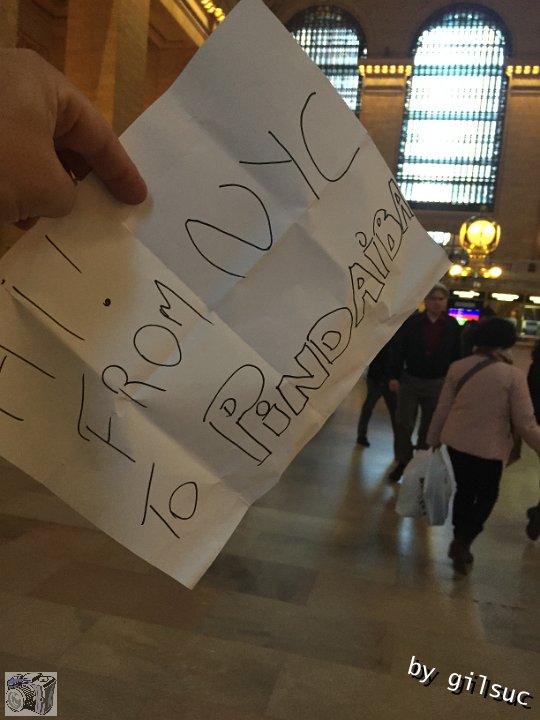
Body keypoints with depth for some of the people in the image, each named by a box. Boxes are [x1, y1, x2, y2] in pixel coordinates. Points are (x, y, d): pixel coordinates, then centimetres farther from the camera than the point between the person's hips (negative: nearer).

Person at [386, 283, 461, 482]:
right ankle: (403, 462, 17)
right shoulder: (411, 321, -5)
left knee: (429, 427, 11)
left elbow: (456, 355, 2)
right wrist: (394, 376, -10)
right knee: (403, 424, 2)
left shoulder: (452, 325, -1)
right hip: (410, 381, -1)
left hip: (438, 384, 1)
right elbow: (398, 350, -4)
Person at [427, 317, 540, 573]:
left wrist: (433, 439, 14)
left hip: (456, 442, 4)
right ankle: (462, 541, 6)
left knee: (464, 491, 22)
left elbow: (442, 409, 2)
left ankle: (460, 542, 32)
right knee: (487, 496, 19)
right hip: (489, 448, -4)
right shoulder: (513, 375, -14)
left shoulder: (457, 367, -3)